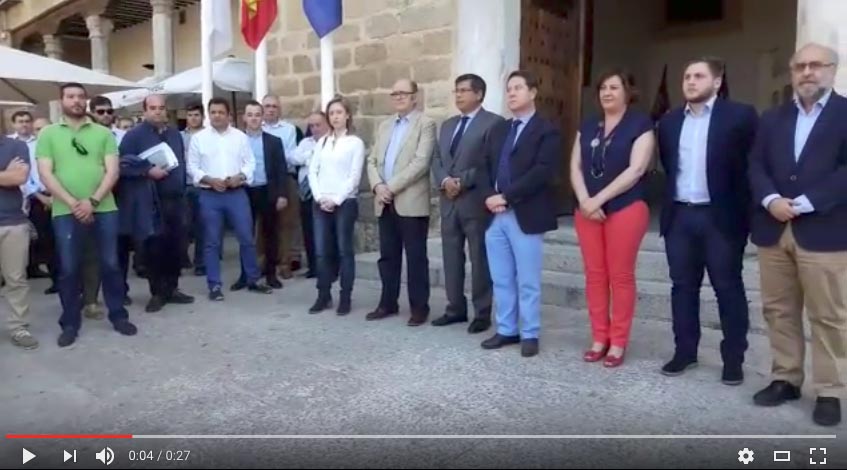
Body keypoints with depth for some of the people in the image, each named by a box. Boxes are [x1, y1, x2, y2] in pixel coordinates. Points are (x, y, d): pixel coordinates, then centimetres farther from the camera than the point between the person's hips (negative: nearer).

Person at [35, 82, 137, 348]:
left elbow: (112, 171, -1)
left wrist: (93, 201, -13)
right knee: (68, 269, 5)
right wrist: (73, 204, -12)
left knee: (110, 264, 6)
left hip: (104, 209, 1)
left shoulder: (103, 133, 7)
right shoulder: (48, 134, 6)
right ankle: (70, 323, 18)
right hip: (66, 212, 0)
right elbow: (45, 174, -1)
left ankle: (118, 316, 20)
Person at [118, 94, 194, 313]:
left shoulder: (175, 134, 15)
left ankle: (172, 288, 19)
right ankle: (157, 293, 11)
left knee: (175, 246, 7)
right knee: (155, 247, 0)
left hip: (175, 199, 5)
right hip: (150, 203, -5)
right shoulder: (134, 135, -2)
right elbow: (123, 164, -8)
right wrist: (148, 171, -18)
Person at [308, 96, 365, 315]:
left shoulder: (355, 142, 0)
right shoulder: (322, 142, 13)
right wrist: (320, 197, -5)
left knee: (344, 251, 1)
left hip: (344, 203, -4)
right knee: (322, 251, 5)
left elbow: (355, 176, -7)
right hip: (320, 203, 4)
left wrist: (336, 200, -13)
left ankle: (345, 298, 8)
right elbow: (312, 171, 8)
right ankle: (323, 296, 14)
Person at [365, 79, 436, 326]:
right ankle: (388, 303, 23)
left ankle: (419, 307, 10)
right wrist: (378, 186, -6)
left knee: (416, 258, 1)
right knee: (388, 256, 12)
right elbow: (372, 160, 14)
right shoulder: (385, 126, 18)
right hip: (385, 203, 6)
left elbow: (421, 162, -14)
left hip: (411, 202, -6)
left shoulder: (425, 124, -3)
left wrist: (391, 187, -15)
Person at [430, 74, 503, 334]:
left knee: (480, 260, 1)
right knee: (451, 259, 11)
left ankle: (482, 313, 12)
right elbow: (437, 160, 13)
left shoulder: (493, 123, -4)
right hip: (449, 201, 7)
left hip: (476, 202, -7)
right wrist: (444, 181, -7)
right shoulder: (447, 125, 19)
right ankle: (456, 308, 22)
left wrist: (462, 181, -15)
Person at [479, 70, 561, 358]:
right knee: (501, 280, 12)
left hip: (525, 215, -6)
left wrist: (506, 197, -18)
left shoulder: (546, 131, -3)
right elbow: (485, 166, 13)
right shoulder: (498, 130, 18)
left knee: (527, 281, 2)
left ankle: (529, 335, 14)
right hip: (495, 215, 6)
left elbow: (542, 172, -16)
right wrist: (489, 196, -6)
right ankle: (506, 331, 23)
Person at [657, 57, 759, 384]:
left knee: (728, 289, 4)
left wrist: (743, 210, -8)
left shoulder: (740, 116, -4)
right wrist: (670, 202, 9)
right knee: (683, 286, 10)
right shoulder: (669, 122, 11)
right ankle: (685, 351, 21)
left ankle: (733, 359, 15)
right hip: (680, 216, 5)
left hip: (721, 217, -4)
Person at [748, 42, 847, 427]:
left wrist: (805, 203, -17)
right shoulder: (772, 119, 15)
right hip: (774, 230, 4)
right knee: (778, 310, 10)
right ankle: (785, 379, 22)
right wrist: (770, 200, -11)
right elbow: (756, 166, 7)